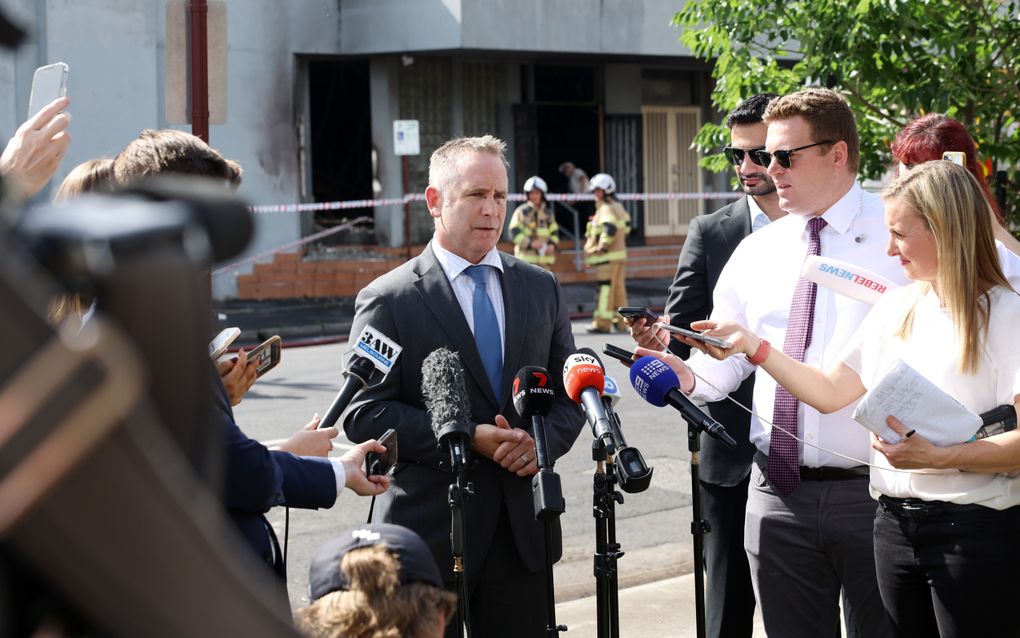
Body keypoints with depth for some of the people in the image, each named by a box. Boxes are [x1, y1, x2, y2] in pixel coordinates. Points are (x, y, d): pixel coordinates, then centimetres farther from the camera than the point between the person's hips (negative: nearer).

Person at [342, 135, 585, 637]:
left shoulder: (541, 288, 11)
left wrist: (544, 440, -8)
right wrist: (468, 439, -17)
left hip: (523, 531, 4)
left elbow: (570, 392, 14)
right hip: (429, 531, -4)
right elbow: (363, 415, -10)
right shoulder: (387, 300, -4)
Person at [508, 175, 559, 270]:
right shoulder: (521, 212, -2)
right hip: (527, 258, -5)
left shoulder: (547, 214, 13)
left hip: (545, 259, 5)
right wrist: (530, 243, -18)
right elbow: (514, 233, -7)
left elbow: (554, 233, 15)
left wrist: (552, 245, -6)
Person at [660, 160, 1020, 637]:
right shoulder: (897, 308, 13)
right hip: (896, 522, 7)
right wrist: (753, 346, 5)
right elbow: (830, 393, 13)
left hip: (975, 530, -7)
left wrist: (938, 457, -26)